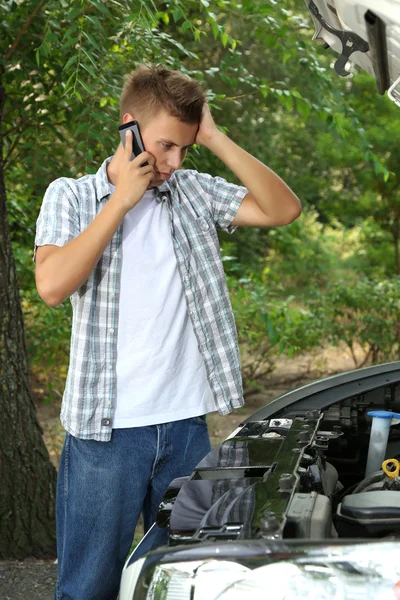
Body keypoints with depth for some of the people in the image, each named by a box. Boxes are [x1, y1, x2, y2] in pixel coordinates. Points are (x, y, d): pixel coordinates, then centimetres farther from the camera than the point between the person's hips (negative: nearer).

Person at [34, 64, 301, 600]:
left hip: (186, 424, 3)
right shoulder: (71, 197, 0)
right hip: (105, 431, -3)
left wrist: (216, 140, -7)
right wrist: (123, 199, -13)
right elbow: (53, 285, -16)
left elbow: (283, 209, -2)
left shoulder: (194, 192, 8)